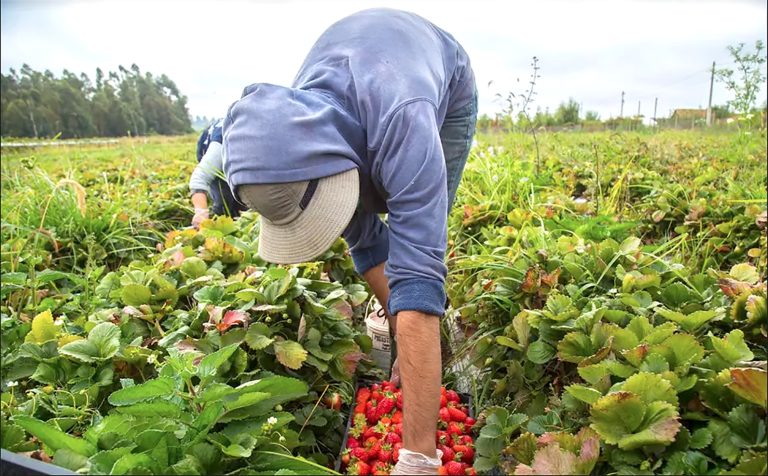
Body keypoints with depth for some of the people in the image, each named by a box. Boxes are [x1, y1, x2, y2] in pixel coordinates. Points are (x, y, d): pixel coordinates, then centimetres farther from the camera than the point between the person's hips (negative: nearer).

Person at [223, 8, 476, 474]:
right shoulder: (292, 138, -33)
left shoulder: (403, 124, -52)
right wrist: (403, 326, -26)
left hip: (445, 85, -3)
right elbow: (365, 242, -22)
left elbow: (418, 276, -56)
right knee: (364, 226, -6)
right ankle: (410, 344, 18)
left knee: (420, 239, -15)